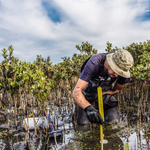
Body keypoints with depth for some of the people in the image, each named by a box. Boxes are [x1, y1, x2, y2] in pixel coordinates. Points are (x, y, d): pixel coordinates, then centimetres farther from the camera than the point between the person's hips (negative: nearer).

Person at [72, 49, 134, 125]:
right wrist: (89, 108, -57)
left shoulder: (124, 70, -23)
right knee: (84, 125, -12)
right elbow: (76, 91, -39)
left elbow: (117, 89, -3)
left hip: (105, 96, 3)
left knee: (114, 123, -18)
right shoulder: (94, 63, -35)